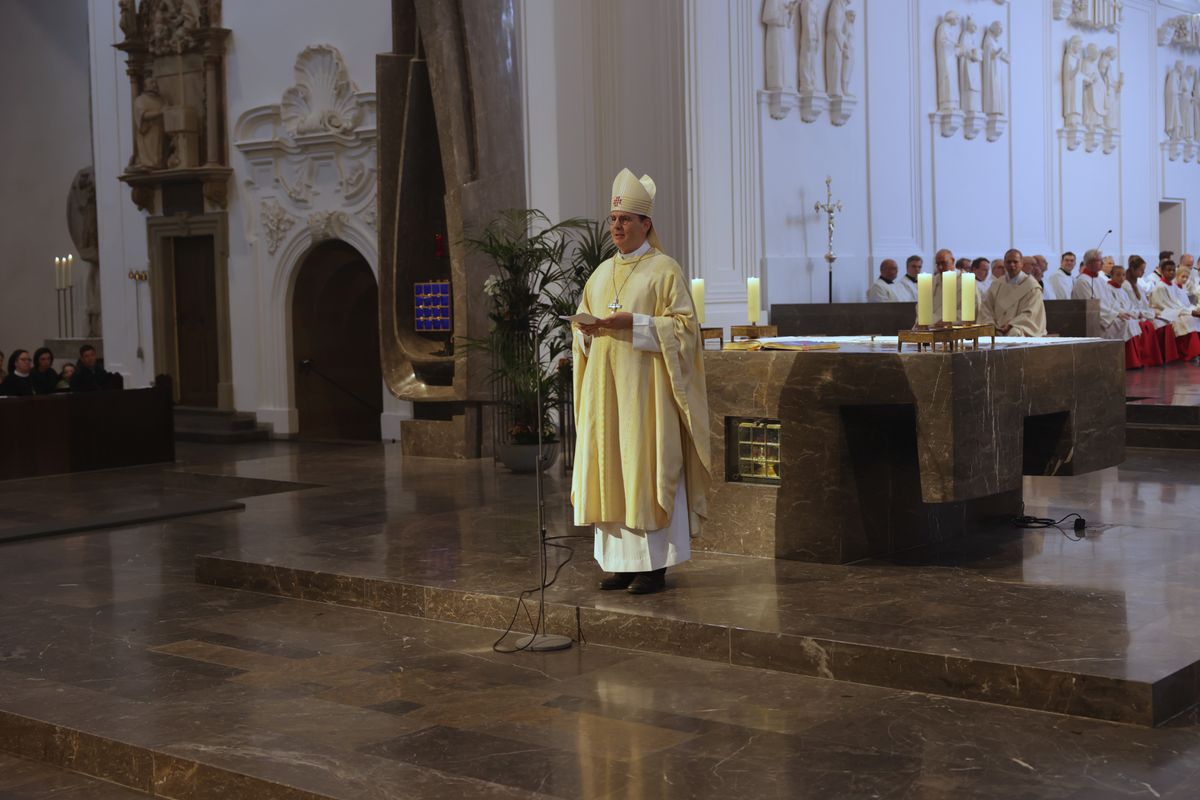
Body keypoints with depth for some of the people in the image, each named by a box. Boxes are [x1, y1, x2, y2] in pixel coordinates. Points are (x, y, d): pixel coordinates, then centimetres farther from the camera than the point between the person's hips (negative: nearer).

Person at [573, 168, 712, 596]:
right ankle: (622, 561, 9)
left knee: (648, 470, -7)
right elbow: (584, 326, 21)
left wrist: (633, 324, -19)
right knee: (609, 469, 4)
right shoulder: (602, 274, 17)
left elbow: (684, 327, -9)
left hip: (645, 389, -6)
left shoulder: (664, 270, -3)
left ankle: (655, 565, -2)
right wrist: (587, 330, -3)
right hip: (605, 388, 7)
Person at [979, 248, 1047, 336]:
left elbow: (1029, 314, -7)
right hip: (998, 329, 4)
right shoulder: (996, 285, 17)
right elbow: (986, 308, 12)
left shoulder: (1032, 286, 1)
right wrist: (990, 324, -9)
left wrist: (1010, 325, -20)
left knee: (1013, 333, -37)